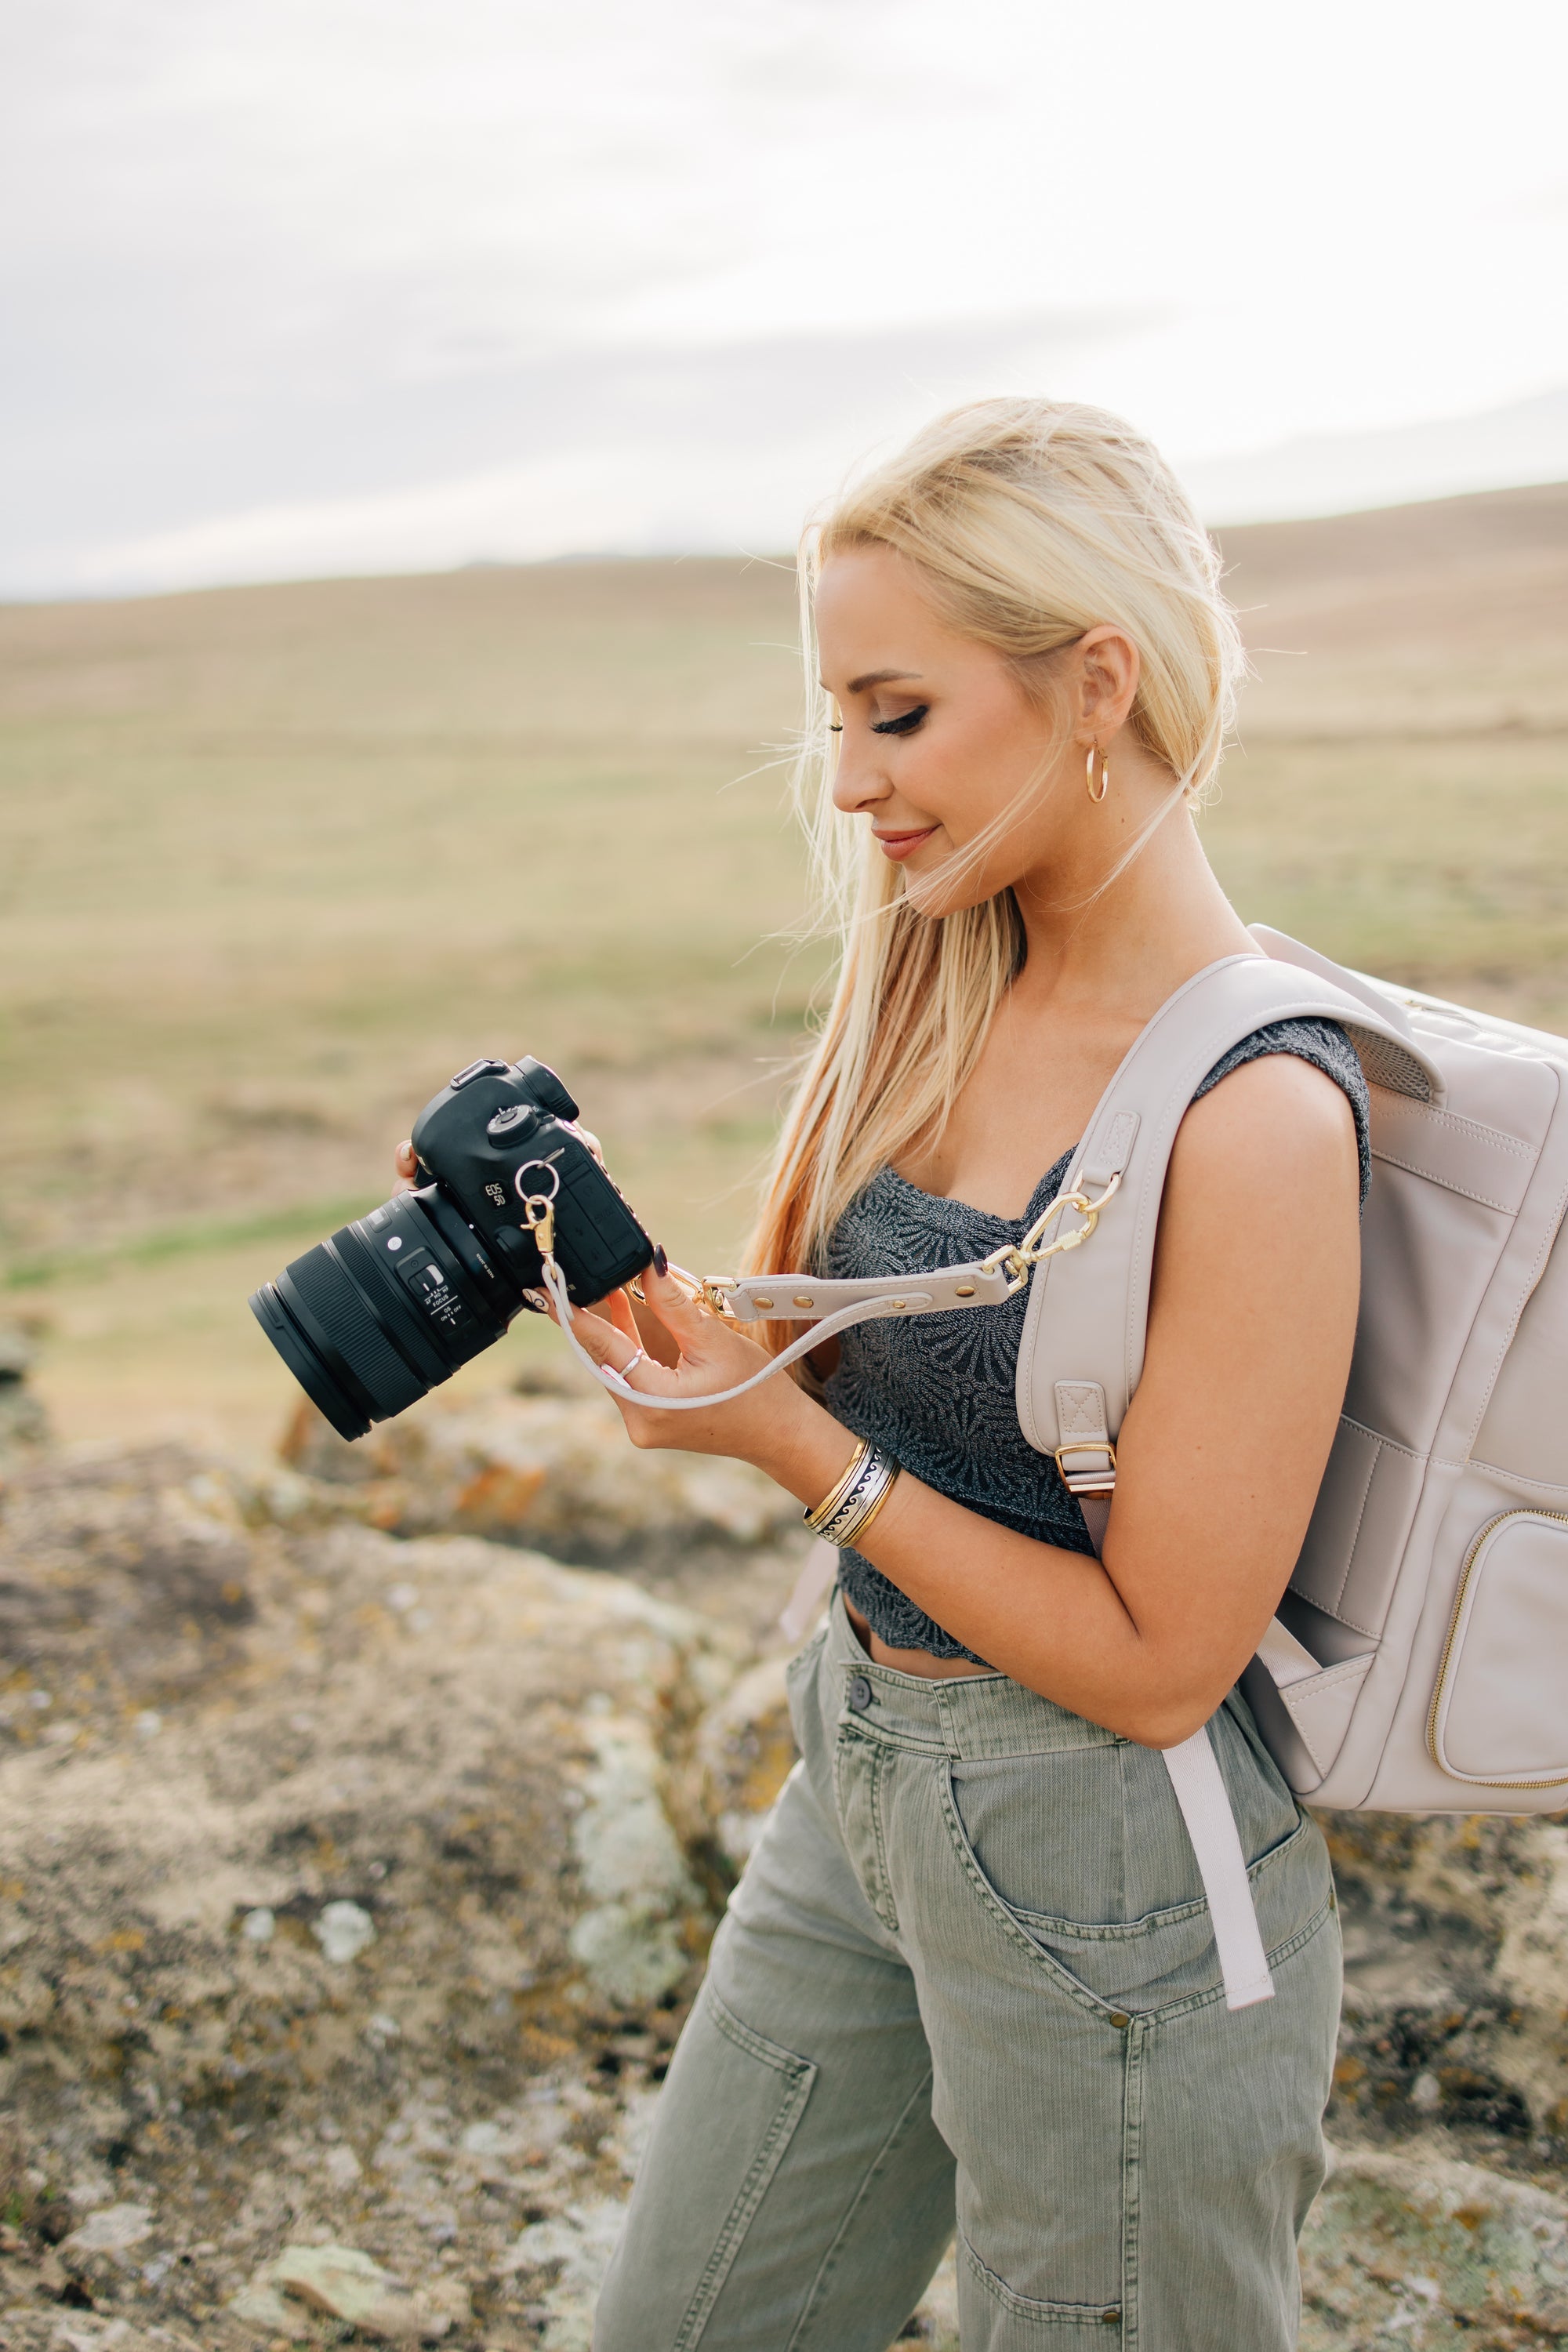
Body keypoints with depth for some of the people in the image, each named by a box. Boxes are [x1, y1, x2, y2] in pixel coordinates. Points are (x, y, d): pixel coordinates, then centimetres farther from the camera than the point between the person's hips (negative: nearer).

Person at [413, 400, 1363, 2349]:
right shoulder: (941, 987, -1)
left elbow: (1157, 1660, -21)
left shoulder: (1259, 1114, -25)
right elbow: (816, 1345, 5)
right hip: (857, 1788, 8)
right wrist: (621, 1280, -12)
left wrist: (793, 1440, -19)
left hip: (1108, 1889, -7)